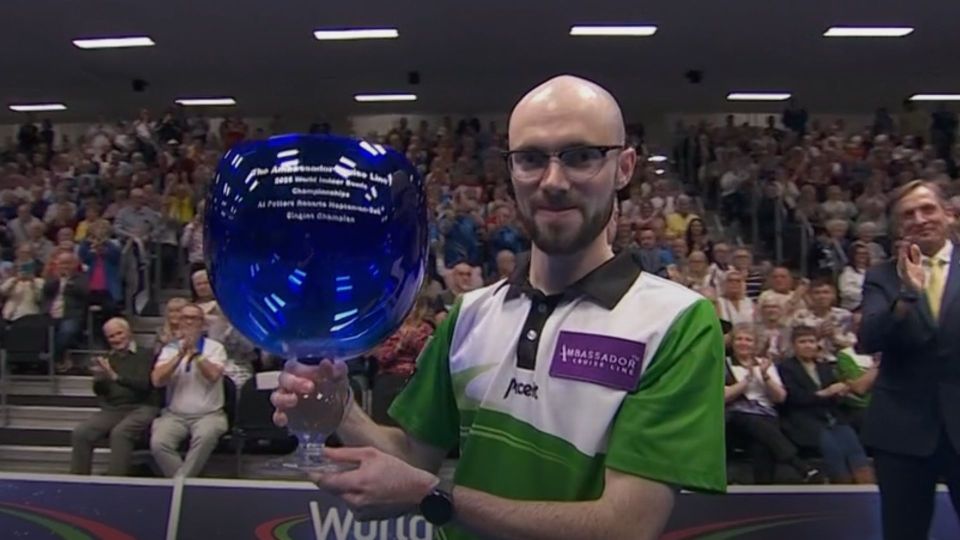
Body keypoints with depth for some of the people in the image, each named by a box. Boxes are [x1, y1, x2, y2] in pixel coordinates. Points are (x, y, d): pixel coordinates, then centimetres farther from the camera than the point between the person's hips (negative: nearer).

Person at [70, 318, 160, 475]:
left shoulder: (144, 355, 0)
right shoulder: (108, 358, 18)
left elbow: (143, 384, -14)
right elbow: (99, 391, 13)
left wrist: (115, 376, -26)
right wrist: (98, 379, -11)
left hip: (140, 408, -5)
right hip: (112, 409, 5)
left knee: (119, 433, -33)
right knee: (80, 432, -18)